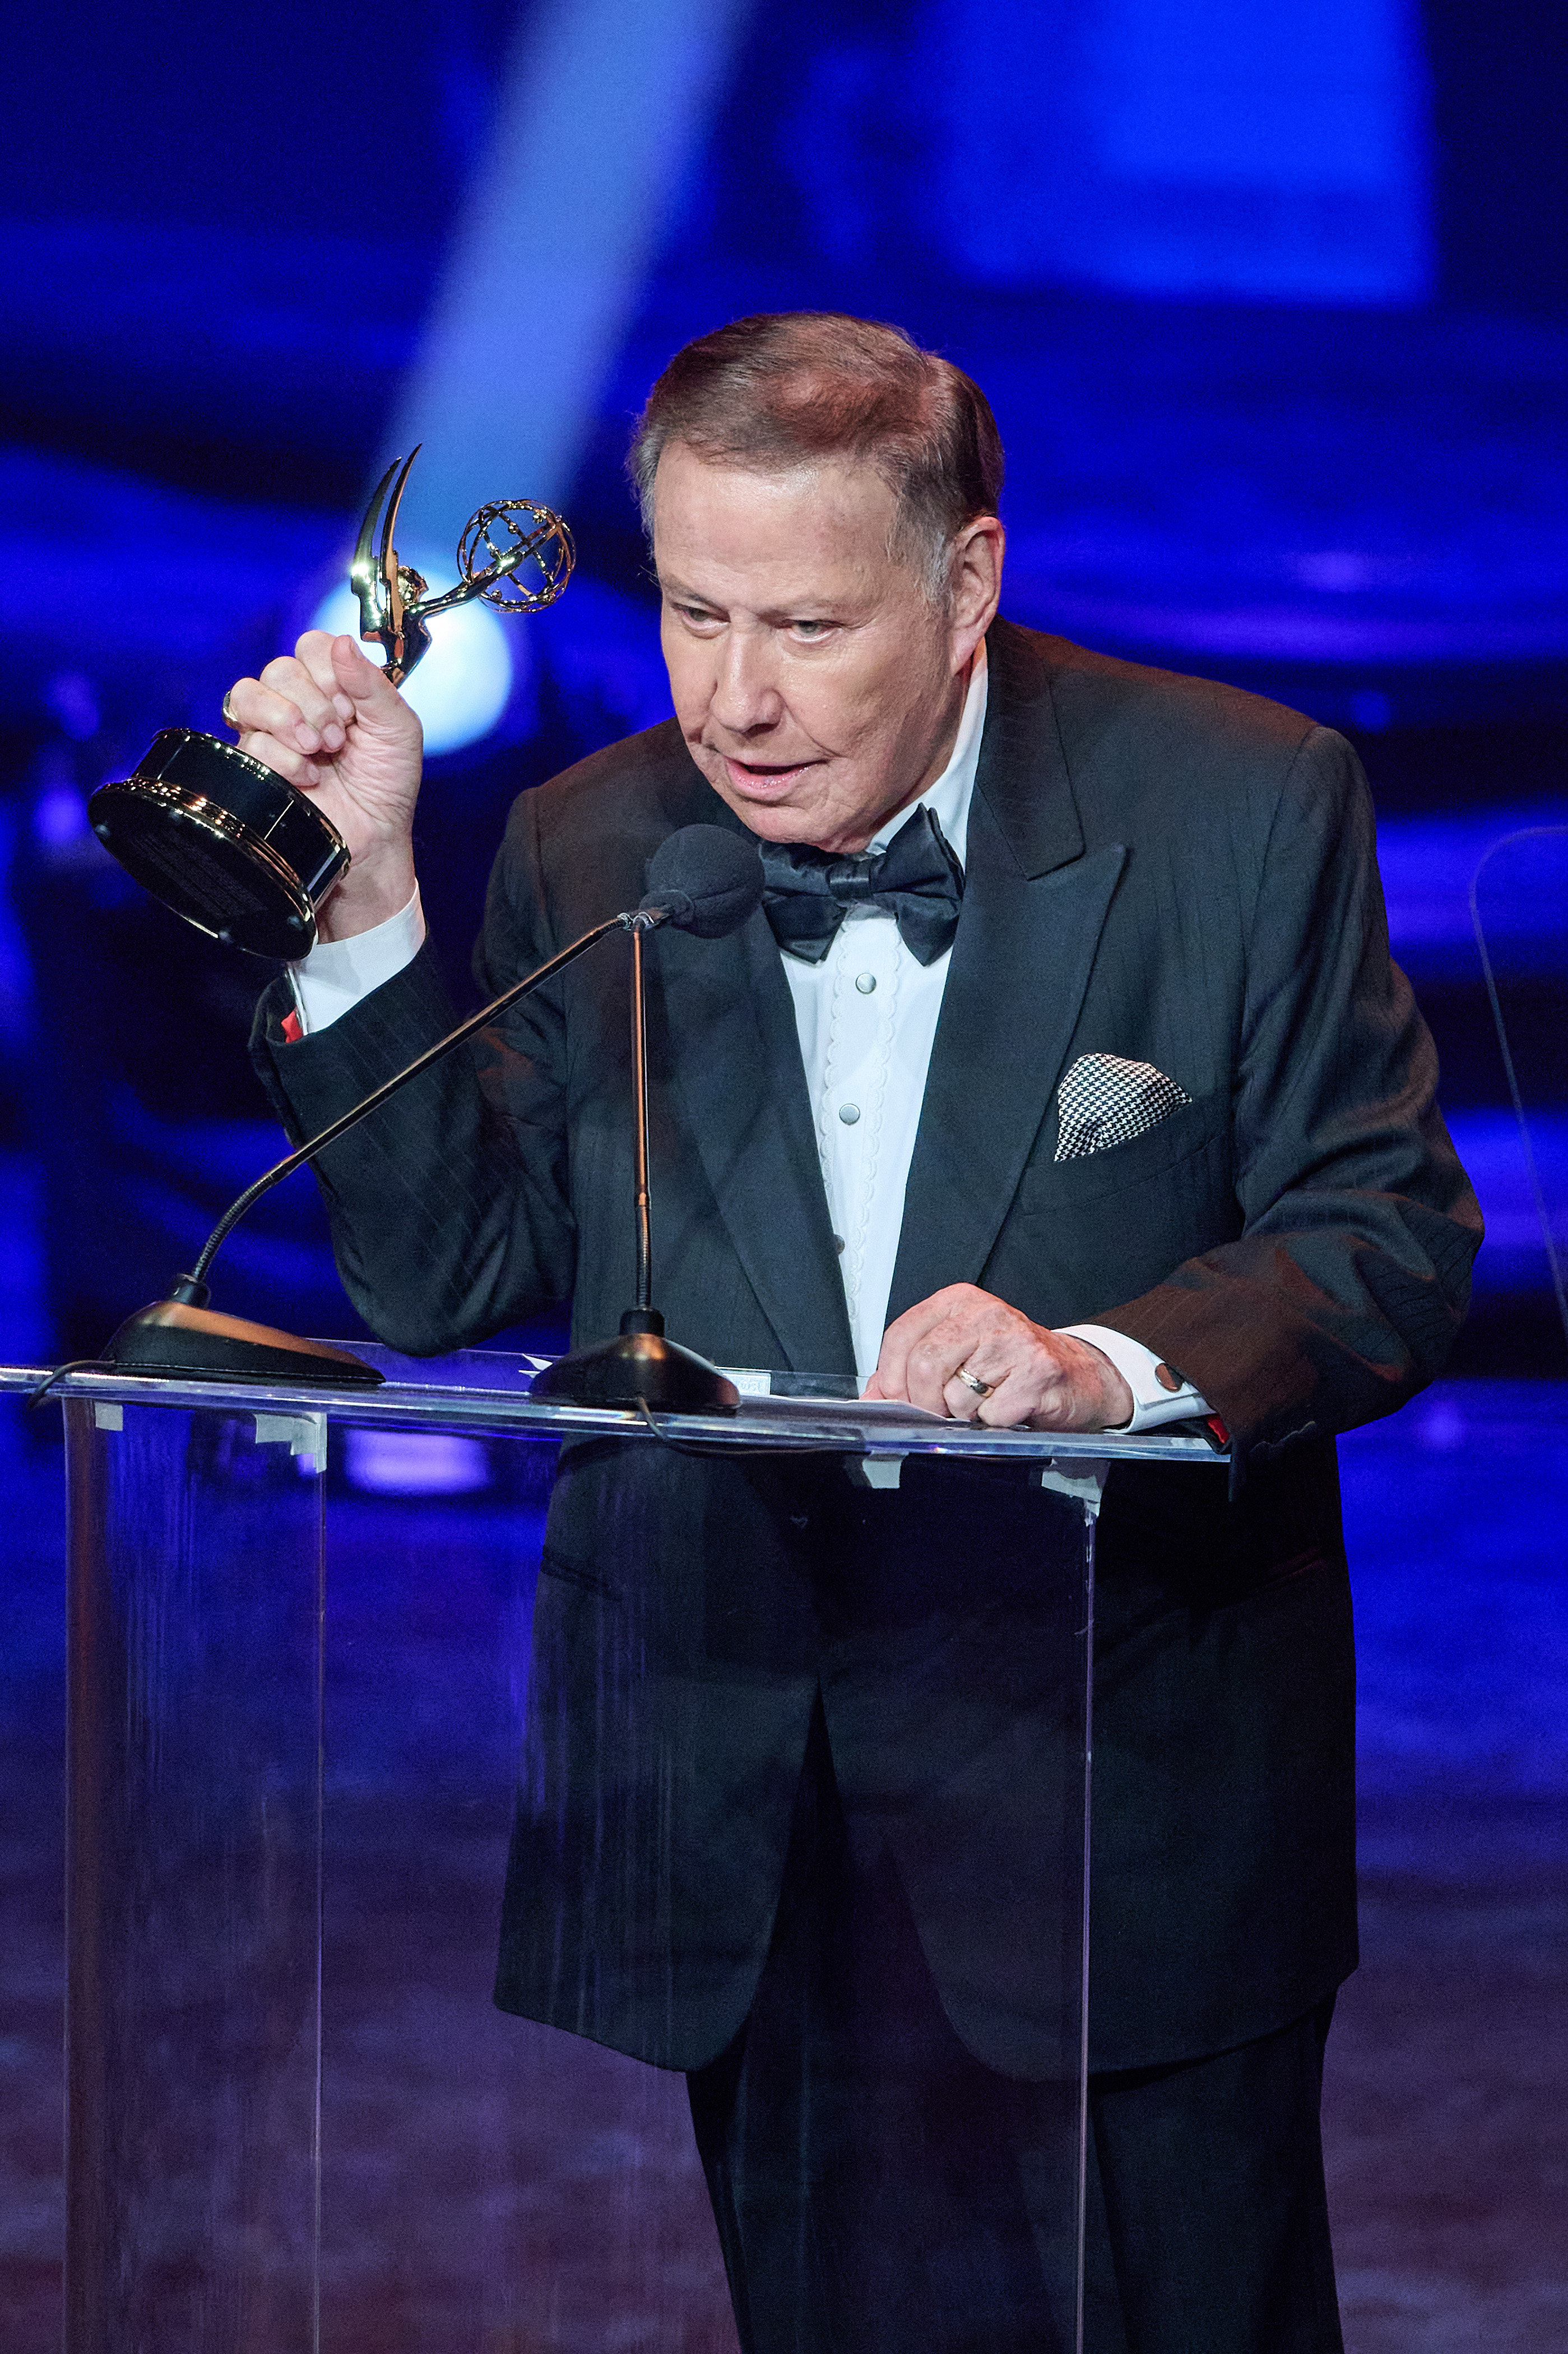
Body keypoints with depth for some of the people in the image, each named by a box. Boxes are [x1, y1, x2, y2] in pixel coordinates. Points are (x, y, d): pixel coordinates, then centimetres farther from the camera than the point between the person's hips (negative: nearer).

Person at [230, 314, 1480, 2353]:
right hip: (745, 1846, 2)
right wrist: (365, 892, -8)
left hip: (1134, 1821, -2)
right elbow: (448, 1281, 3)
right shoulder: (585, 853, 4)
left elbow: (1393, 1242, -8)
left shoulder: (1244, 810, -6)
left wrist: (1111, 1365, -27)